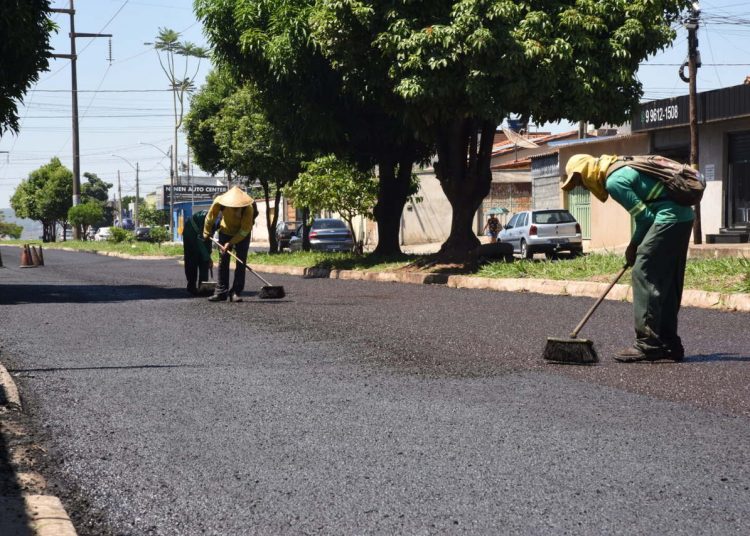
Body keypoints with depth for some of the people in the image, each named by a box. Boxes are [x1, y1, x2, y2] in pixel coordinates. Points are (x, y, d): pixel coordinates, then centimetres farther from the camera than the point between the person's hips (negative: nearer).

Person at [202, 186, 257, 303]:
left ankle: (236, 292, -6)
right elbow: (210, 217, -8)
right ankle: (221, 292, 3)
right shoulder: (219, 202, -28)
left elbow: (245, 230, -27)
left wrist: (231, 243, -31)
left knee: (240, 262, -8)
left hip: (242, 235, -2)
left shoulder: (249, 208, -34)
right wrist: (207, 233, 4)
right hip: (225, 231, 2)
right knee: (223, 262, 0)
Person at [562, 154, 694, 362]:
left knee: (644, 275, -10)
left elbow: (645, 217, -13)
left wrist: (634, 245, 2)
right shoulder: (621, 168, 18)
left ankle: (647, 343, -13)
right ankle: (669, 344, 16)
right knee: (668, 283, 12)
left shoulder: (614, 181, -12)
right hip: (684, 216, 10)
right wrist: (635, 245, 14)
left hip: (669, 219, -10)